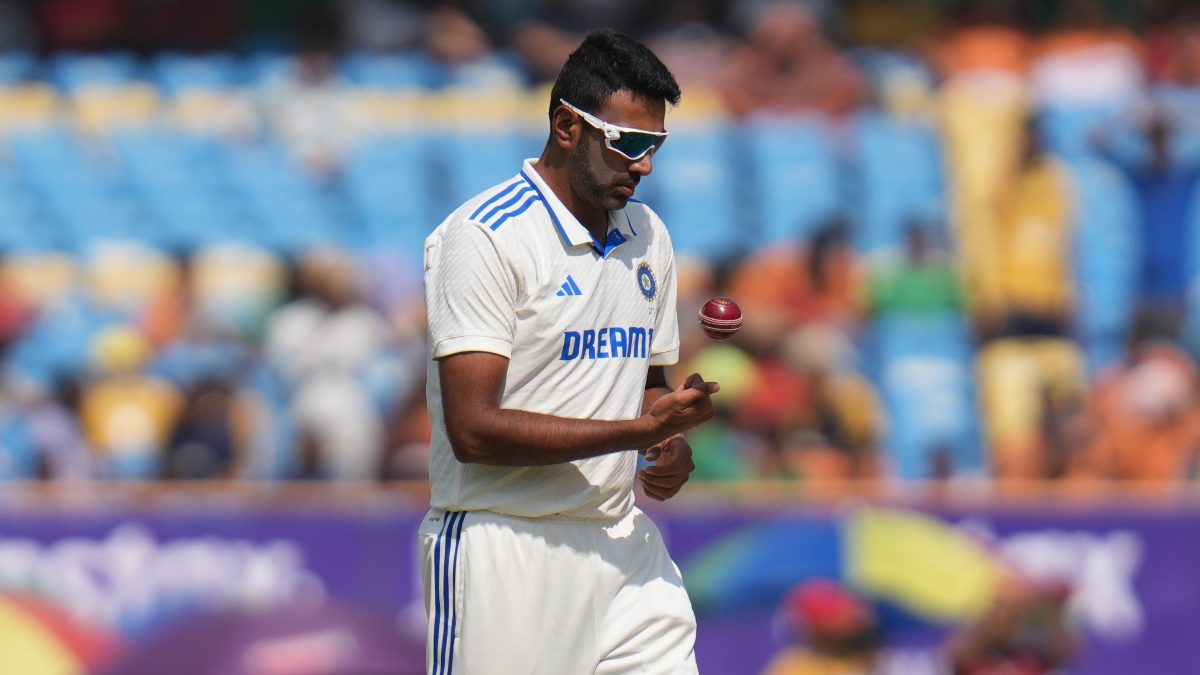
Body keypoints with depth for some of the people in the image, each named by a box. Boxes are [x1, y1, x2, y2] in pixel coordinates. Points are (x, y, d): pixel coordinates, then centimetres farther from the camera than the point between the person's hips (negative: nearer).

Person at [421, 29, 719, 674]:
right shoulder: (483, 236, -11)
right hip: (505, 559, -7)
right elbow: (474, 430, -18)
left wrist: (670, 451, 2)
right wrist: (643, 430, -20)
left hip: (624, 543, 7)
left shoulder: (648, 236, 14)